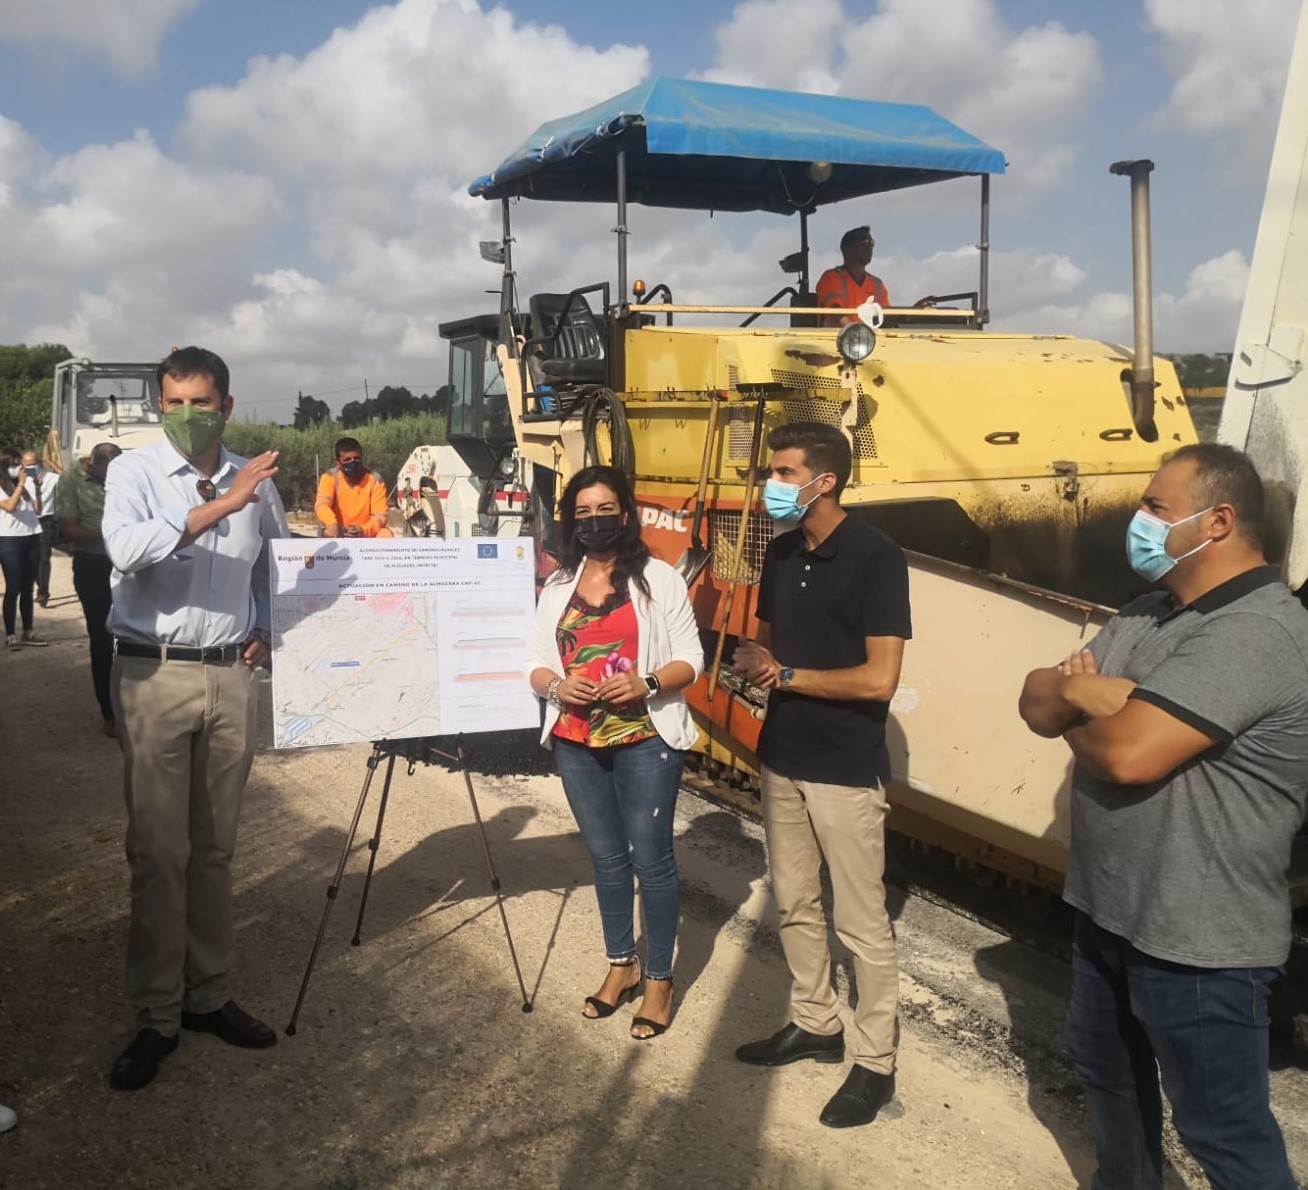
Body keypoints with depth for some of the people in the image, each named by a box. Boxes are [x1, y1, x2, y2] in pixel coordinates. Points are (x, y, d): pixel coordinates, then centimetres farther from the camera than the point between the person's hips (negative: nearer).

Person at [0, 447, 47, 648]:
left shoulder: (28, 481, 8)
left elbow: (37, 510, 6)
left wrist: (37, 488, -5)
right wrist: (21, 483, -18)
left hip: (32, 537, 4)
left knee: (28, 587, 9)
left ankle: (28, 632, 15)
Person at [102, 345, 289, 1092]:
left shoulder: (255, 479, 6)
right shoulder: (134, 472, -4)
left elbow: (277, 561, 22)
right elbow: (127, 550, -24)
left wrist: (264, 629, 9)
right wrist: (217, 506, -29)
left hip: (231, 675, 3)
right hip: (155, 675, -3)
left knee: (215, 849, 11)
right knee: (159, 853, 0)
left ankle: (211, 996, 24)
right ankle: (157, 1017, 11)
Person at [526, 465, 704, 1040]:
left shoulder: (659, 577, -4)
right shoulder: (557, 585, 8)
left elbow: (691, 659, -4)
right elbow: (536, 664, 8)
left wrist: (647, 683, -22)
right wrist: (557, 685, -14)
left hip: (646, 739, -4)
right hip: (576, 742, 4)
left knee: (650, 857, 2)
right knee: (606, 856, 15)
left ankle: (659, 979, 17)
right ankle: (621, 964, 31)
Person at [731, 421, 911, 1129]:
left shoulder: (875, 557, -17)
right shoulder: (781, 553, 6)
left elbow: (879, 678, -22)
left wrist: (785, 675, -14)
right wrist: (751, 664, -7)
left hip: (846, 770, -7)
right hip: (782, 759, 8)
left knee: (860, 921, 4)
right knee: (794, 904, 18)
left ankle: (877, 1062, 19)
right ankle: (814, 1024, 36)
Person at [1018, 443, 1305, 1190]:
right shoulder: (1146, 616, 7)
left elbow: (1129, 754, -32)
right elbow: (1037, 701, 4)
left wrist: (1076, 718, -10)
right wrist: (1081, 691, -19)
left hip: (1197, 936, -9)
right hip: (1109, 906, 9)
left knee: (1222, 1126, 7)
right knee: (1108, 1064, 27)